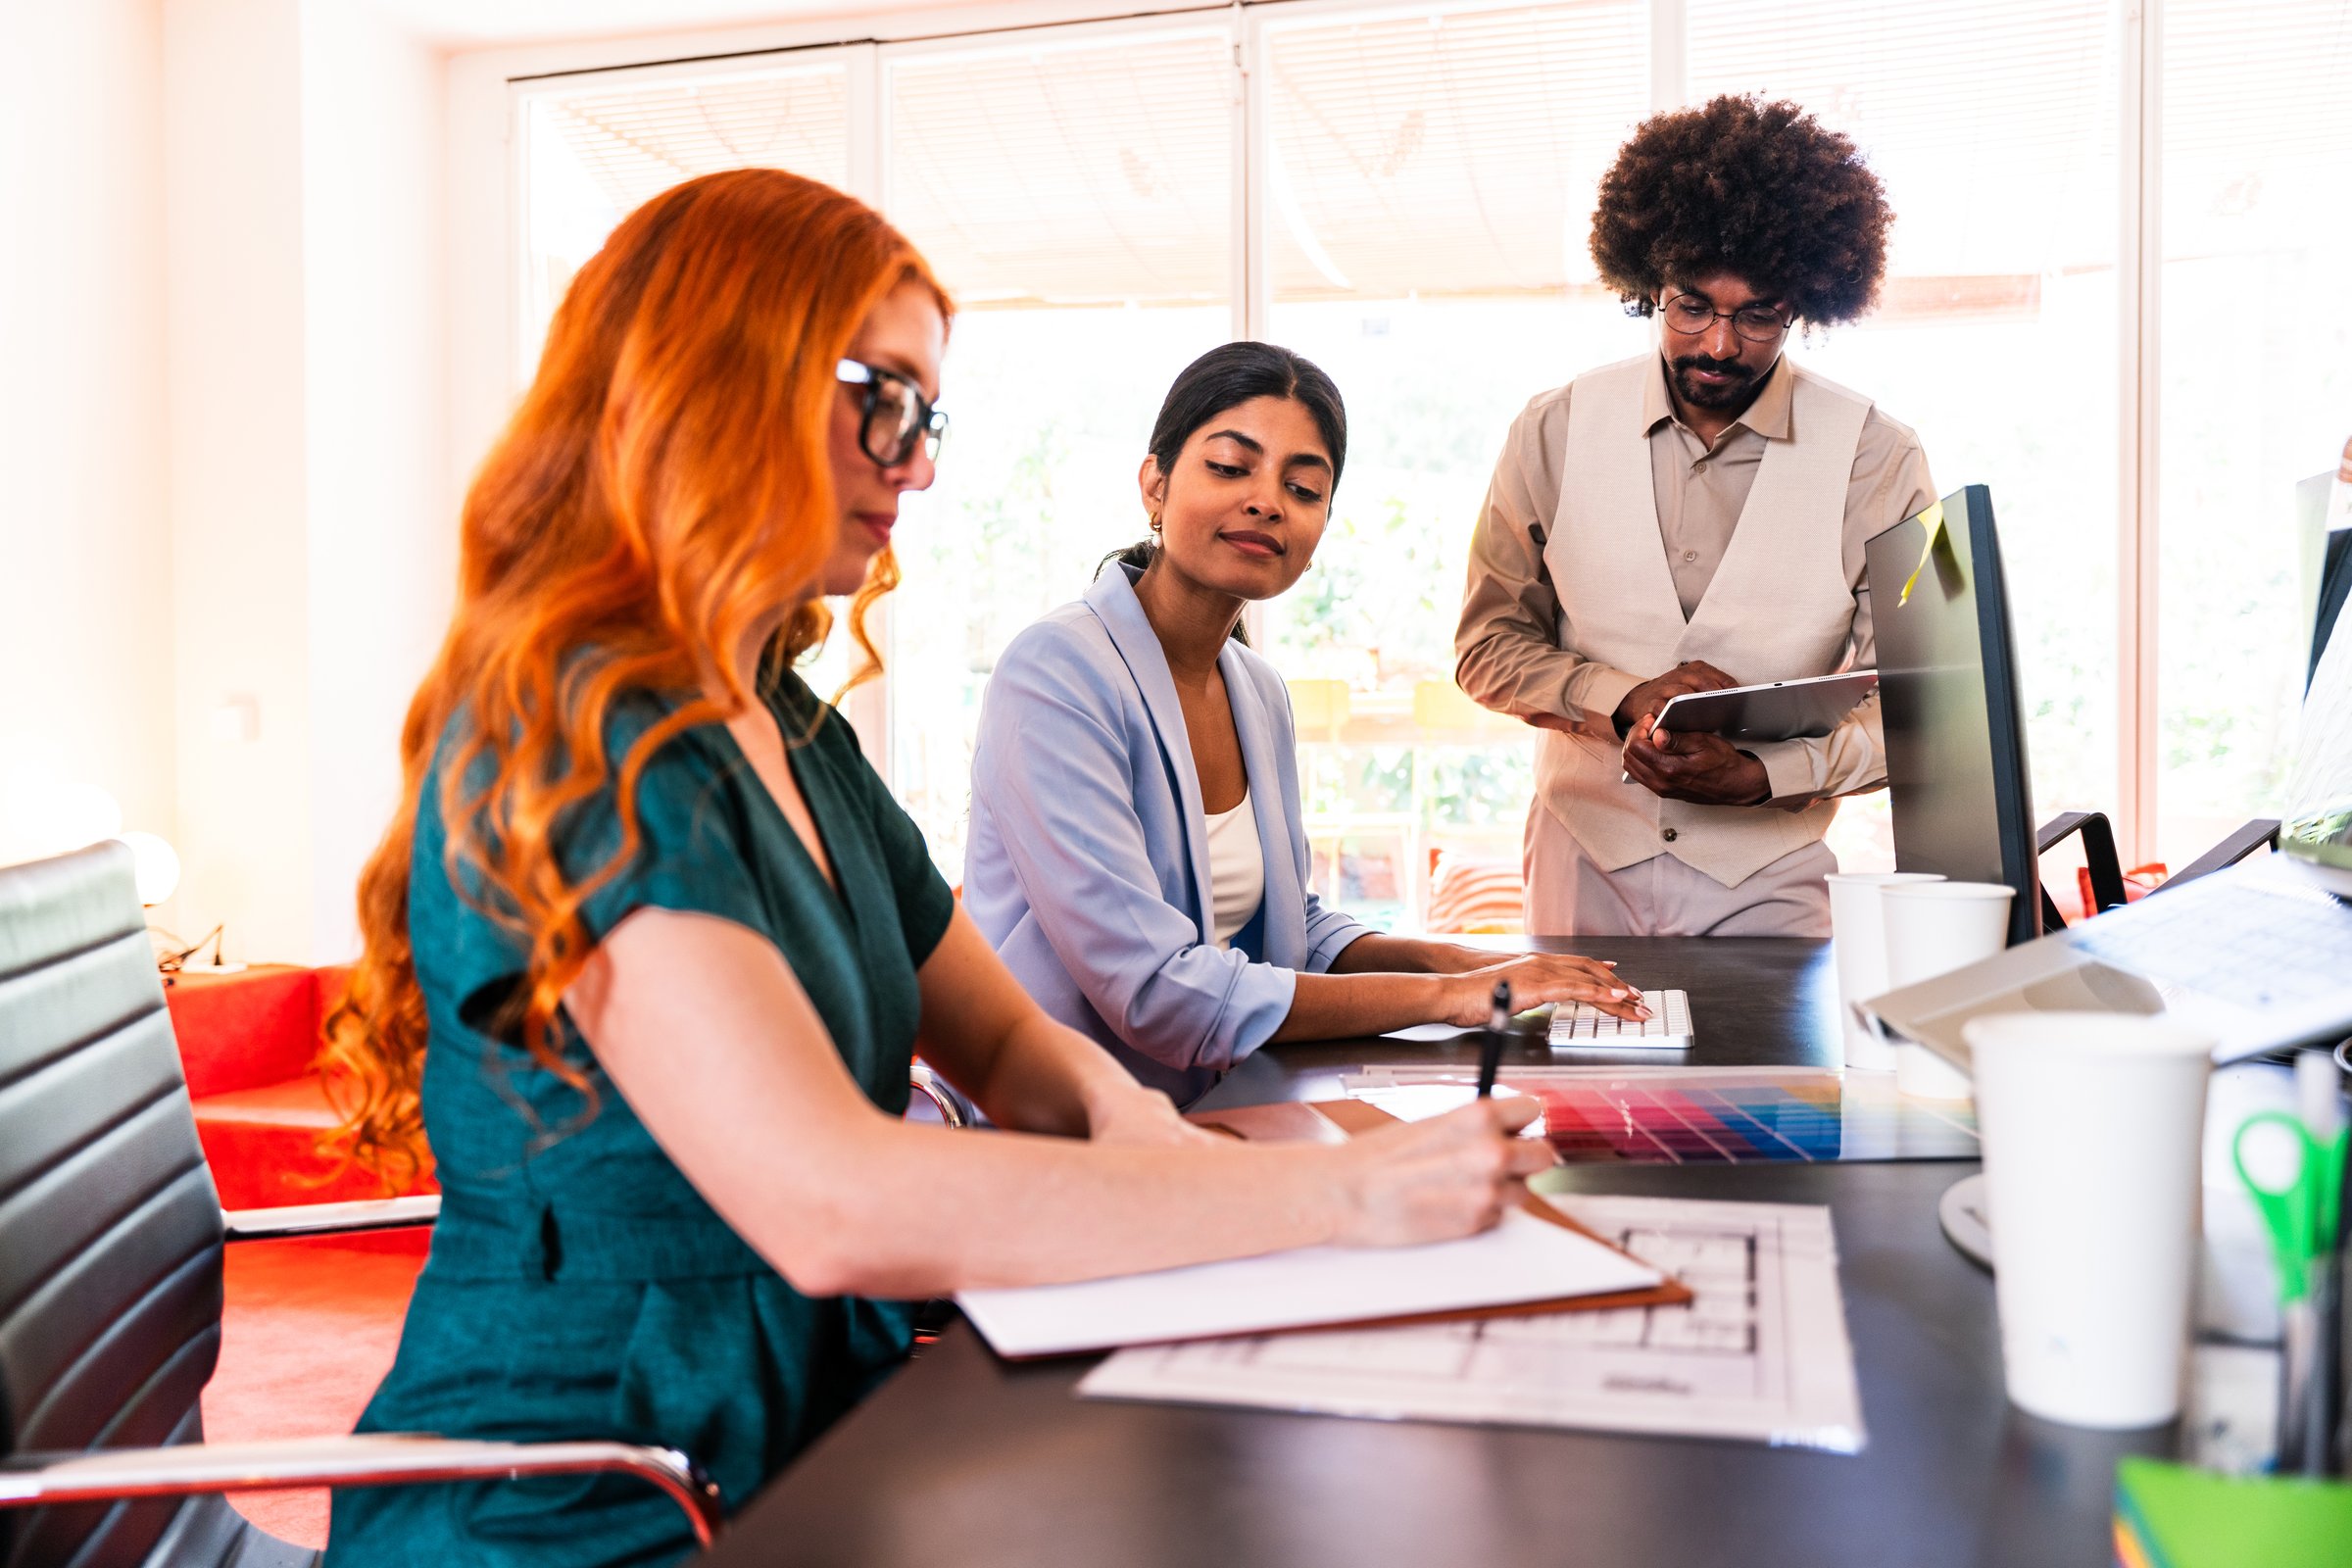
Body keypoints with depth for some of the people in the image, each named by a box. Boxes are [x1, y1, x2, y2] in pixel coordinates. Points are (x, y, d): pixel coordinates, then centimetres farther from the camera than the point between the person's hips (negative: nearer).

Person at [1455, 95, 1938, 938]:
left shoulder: (1876, 459, -3)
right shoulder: (1555, 432, 1)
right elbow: (1487, 644, 4)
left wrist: (1758, 773, -18)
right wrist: (1624, 700, -13)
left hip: (1773, 885, -1)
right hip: (1585, 869, 2)